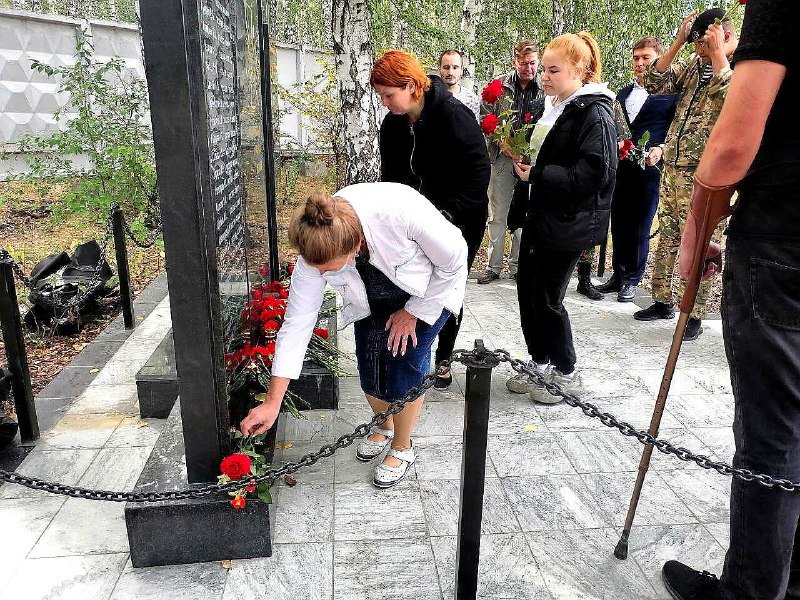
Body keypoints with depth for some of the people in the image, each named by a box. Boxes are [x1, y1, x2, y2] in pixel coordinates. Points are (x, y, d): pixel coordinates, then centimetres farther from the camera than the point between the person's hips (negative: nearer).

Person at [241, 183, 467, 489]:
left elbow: (454, 259, -25)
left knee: (404, 372, -8)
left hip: (428, 290, -3)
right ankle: (385, 427, 35)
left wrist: (413, 311, -16)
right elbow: (296, 324, -23)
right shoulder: (315, 252, -30)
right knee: (370, 374, 2)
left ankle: (402, 447, 20)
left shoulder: (400, 209, -44)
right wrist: (272, 403, -21)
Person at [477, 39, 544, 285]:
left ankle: (517, 265, 20)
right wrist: (503, 145, -12)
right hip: (502, 158, 0)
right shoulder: (498, 86, 1)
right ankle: (493, 266, 14)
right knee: (497, 216, 5)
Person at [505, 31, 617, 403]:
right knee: (527, 292, 12)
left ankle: (566, 373, 20)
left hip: (568, 222, -9)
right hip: (540, 215, 9)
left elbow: (593, 174, -23)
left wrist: (536, 174, -19)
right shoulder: (554, 105, 13)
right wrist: (524, 161, 3)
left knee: (546, 299, 0)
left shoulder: (594, 113, -14)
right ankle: (540, 365, 29)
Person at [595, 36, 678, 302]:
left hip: (649, 169, -5)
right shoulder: (623, 93, 18)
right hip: (620, 168, 5)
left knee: (640, 228, 2)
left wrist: (660, 150, -18)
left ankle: (632, 280, 14)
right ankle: (618, 274, 22)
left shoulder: (671, 92, 0)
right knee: (618, 225, 10)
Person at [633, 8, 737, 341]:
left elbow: (734, 101, -24)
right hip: (672, 167, 7)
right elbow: (654, 83, 6)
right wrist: (678, 42, -1)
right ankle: (663, 301, 25)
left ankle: (694, 316, 9)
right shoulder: (696, 63, 13)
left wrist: (719, 53, -17)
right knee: (666, 238, 13)